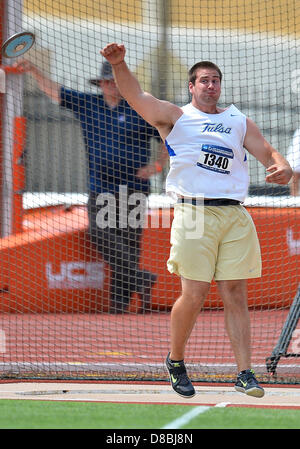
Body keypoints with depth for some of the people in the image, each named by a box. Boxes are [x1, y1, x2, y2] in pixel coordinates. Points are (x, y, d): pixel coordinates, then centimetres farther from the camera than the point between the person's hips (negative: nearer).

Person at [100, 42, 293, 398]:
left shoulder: (239, 121, 20)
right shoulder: (175, 117, 9)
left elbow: (268, 153, 18)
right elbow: (136, 96, -4)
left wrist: (282, 168, -5)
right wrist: (119, 64, -21)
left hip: (235, 214, 3)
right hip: (194, 212, -3)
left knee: (235, 294, 0)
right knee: (194, 295, -8)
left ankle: (244, 373, 0)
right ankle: (175, 361, 14)